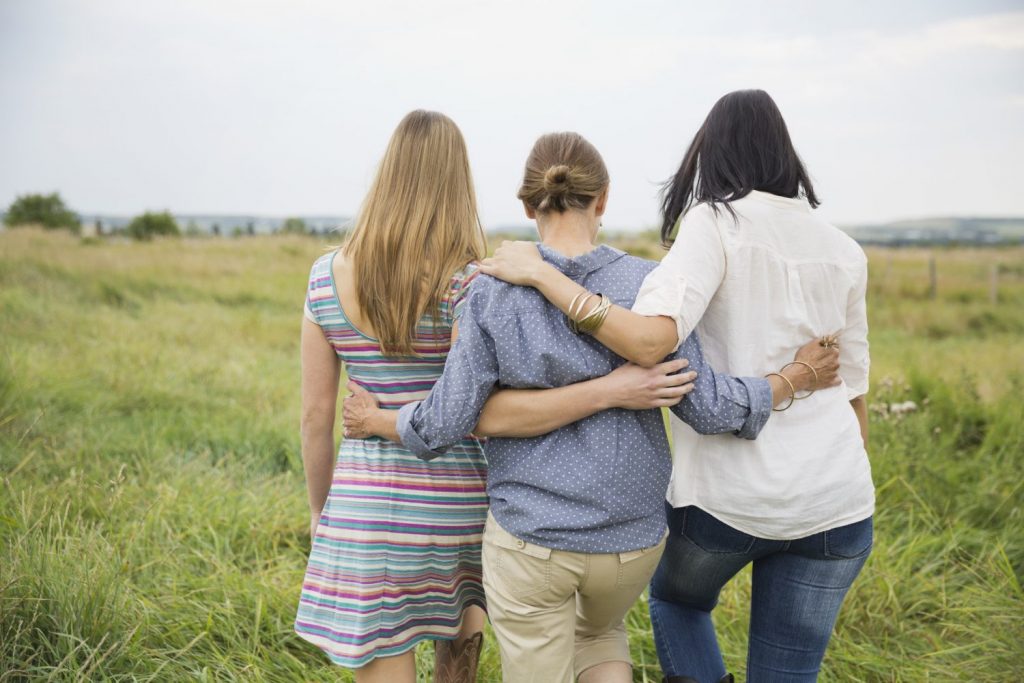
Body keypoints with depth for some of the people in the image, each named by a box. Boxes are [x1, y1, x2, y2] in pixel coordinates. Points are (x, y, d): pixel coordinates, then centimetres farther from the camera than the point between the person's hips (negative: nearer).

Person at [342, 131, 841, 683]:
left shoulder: (495, 291, -10)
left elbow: (448, 420, -8)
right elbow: (705, 407, -10)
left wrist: (373, 421, 11)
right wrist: (797, 376, 6)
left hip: (527, 537, -2)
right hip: (632, 537, 2)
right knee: (600, 629, 35)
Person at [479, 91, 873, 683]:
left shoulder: (716, 224, -10)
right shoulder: (844, 251, 6)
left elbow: (649, 340, -26)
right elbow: (853, 388, 11)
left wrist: (538, 272, -19)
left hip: (728, 494, -4)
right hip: (835, 500, 4)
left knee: (676, 597, 30)